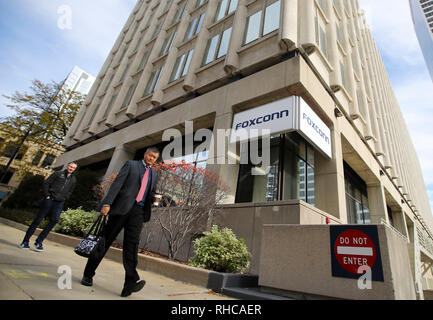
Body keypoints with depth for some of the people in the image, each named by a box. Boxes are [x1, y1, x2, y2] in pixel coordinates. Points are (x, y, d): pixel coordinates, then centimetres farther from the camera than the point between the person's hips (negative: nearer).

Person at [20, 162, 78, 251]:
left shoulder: (74, 180, 13)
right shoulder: (58, 174, 4)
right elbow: (46, 183, 2)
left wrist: (64, 198, 4)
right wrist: (47, 195, -6)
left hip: (59, 203, 2)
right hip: (49, 200, -2)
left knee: (55, 220, -9)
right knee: (38, 220, 2)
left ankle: (39, 242, 4)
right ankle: (25, 241, 15)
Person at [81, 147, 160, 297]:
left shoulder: (154, 174, 22)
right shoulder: (131, 164, 7)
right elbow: (117, 183, -4)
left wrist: (154, 198, 3)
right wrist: (107, 203, -14)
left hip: (138, 211, 3)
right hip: (122, 207, -3)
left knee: (132, 243, -8)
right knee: (105, 240, 5)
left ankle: (130, 282, -15)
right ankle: (88, 275, 22)